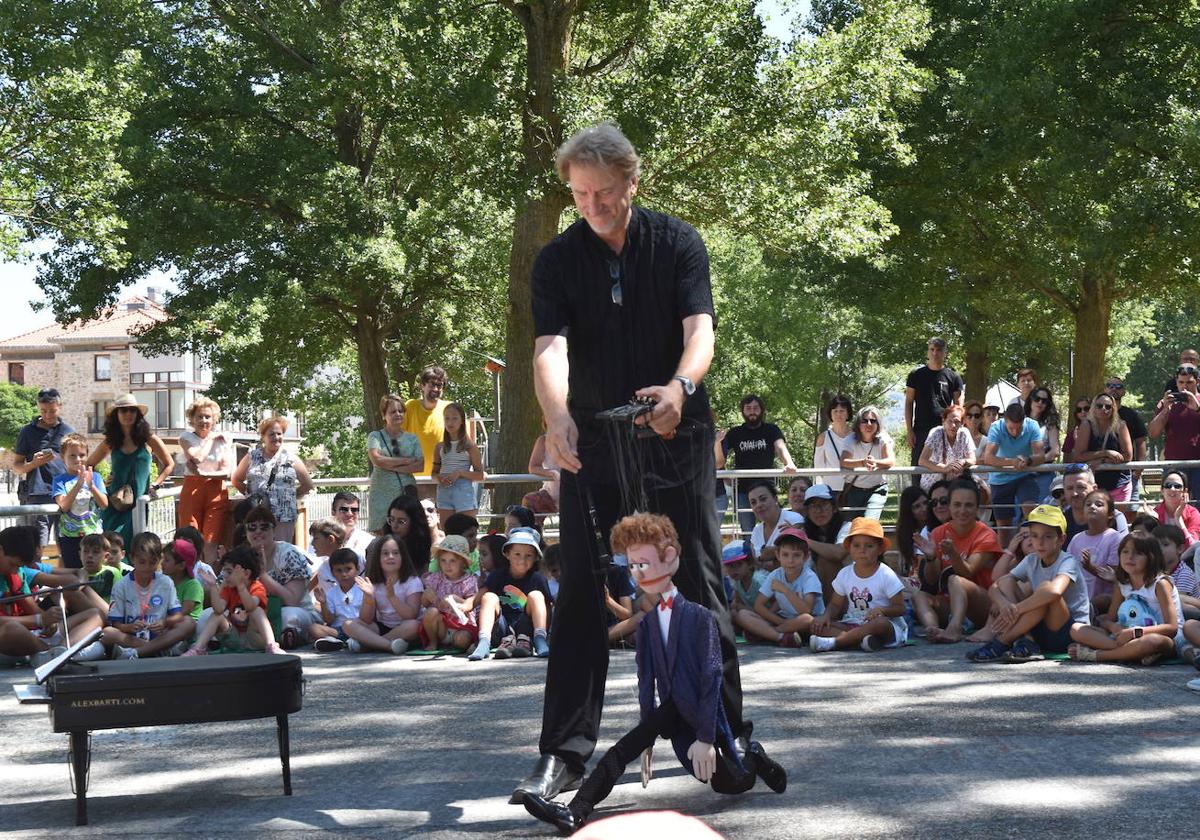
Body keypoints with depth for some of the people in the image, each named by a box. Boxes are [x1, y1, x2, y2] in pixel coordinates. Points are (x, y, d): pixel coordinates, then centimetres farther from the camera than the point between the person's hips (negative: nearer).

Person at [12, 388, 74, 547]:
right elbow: (16, 467, 10)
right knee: (37, 547, -9)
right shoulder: (28, 431, 8)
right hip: (38, 495, -2)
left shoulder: (68, 431, 13)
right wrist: (34, 463, -10)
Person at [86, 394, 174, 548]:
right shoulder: (110, 442, 10)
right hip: (114, 504, 2)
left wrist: (155, 485, 4)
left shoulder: (148, 439, 4)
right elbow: (87, 465, 21)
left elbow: (169, 464, 14)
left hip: (138, 502, -2)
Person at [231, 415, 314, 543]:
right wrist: (250, 494, 8)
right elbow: (237, 480, 18)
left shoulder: (291, 460, 7)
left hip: (284, 518, -1)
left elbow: (308, 485, 13)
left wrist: (291, 497, 7)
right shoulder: (251, 457, 10)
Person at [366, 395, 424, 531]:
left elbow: (420, 466, 2)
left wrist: (392, 467, -6)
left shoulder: (412, 439, 13)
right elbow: (377, 460, -10)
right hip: (382, 493, -2)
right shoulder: (375, 437, 7)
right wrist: (406, 461, -4)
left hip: (407, 493, 2)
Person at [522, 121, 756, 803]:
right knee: (582, 593, -2)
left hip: (676, 438, -1)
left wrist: (680, 387, -39)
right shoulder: (558, 260, -2)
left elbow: (700, 330, -16)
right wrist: (557, 415, -37)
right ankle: (565, 752, 2)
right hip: (592, 441, 1)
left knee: (700, 583, 4)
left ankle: (729, 732, 15)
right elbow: (550, 345, -16)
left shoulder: (679, 243, -4)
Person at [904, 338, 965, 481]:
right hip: (921, 431, 0)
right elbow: (909, 403, 8)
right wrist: (909, 431, -1)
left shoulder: (953, 377, 9)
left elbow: (958, 407, 9)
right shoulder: (916, 375, 10)